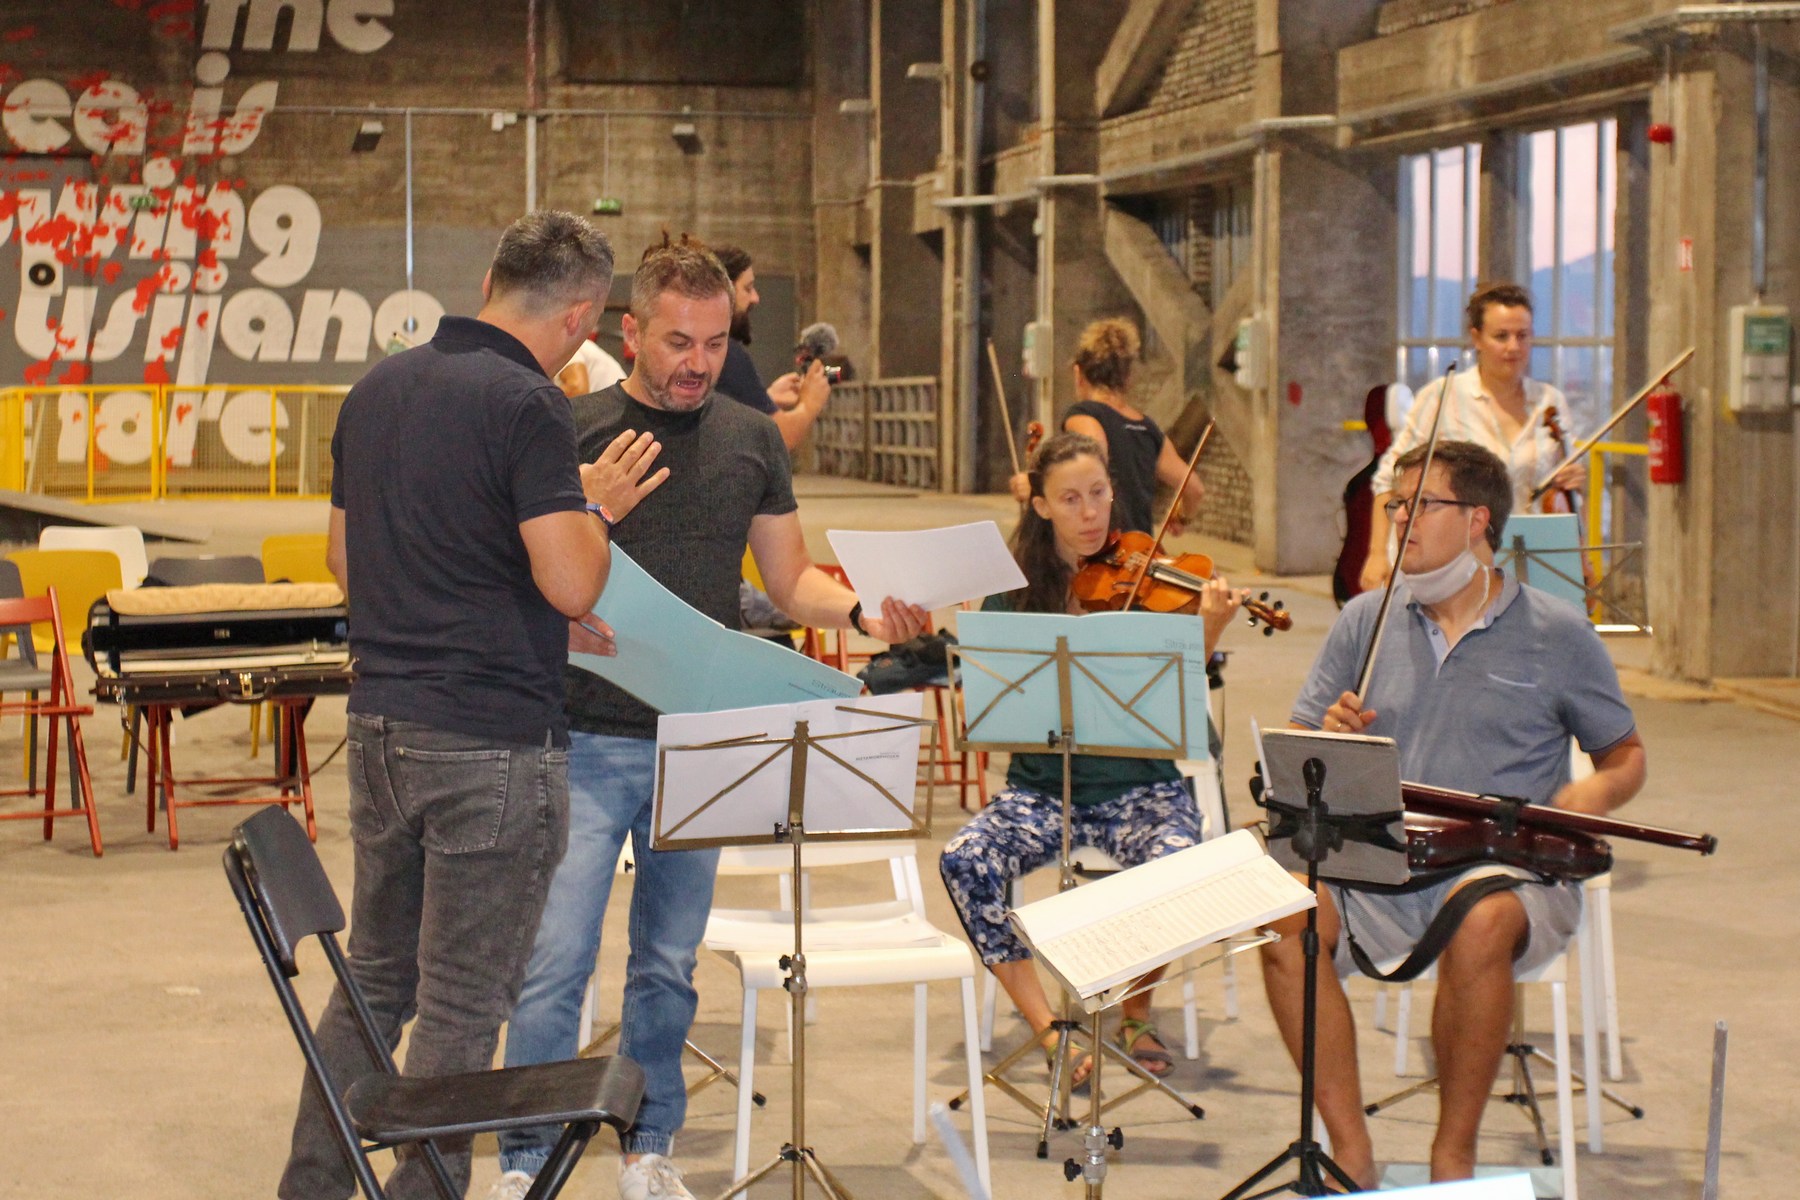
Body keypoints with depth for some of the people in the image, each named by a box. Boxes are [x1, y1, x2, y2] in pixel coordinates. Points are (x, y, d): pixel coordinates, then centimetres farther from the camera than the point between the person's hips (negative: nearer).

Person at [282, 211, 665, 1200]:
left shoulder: (378, 389, 10)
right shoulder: (526, 406, -15)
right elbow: (571, 585, -20)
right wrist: (598, 503, -3)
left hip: (380, 721, 8)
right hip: (491, 738, -8)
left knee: (376, 975, 18)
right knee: (463, 1000, 2)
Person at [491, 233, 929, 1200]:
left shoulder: (751, 441, 8)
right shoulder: (570, 431, -3)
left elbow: (789, 581, 13)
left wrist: (861, 611, -7)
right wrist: (554, 619, -23)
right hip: (587, 741, -3)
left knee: (668, 965, 12)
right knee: (556, 959, -6)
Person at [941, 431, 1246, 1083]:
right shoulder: (1017, 592, 6)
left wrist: (1208, 631, -27)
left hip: (1139, 786, -1)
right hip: (1042, 788, 2)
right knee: (965, 861, -27)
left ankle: (1135, 1014, -3)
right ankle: (1049, 1030, -15)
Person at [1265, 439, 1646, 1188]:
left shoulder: (1557, 635, 6)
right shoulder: (1366, 621, 13)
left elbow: (1626, 755, 13)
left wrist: (1593, 795, -9)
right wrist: (1328, 739, -10)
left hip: (1509, 870, -2)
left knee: (1482, 922, -38)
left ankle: (1455, 1153, -18)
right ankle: (1348, 1147, -19)